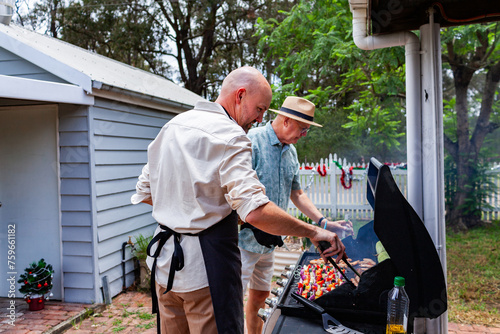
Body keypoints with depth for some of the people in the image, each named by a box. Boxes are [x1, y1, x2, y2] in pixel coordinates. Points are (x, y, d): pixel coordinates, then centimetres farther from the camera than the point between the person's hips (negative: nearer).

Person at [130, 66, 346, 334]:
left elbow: (144, 193, 15)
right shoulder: (229, 135, -17)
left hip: (164, 261, 9)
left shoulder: (172, 126, 9)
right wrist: (312, 232, -20)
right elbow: (255, 211, -29)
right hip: (205, 266, -8)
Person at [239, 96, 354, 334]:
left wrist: (324, 223, 11)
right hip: (246, 240, -8)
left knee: (260, 296, 19)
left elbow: (296, 193, 19)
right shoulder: (252, 141, -15)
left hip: (268, 240, 8)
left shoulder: (290, 151, 11)